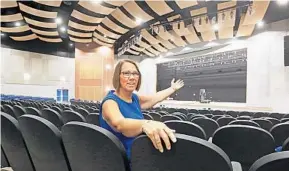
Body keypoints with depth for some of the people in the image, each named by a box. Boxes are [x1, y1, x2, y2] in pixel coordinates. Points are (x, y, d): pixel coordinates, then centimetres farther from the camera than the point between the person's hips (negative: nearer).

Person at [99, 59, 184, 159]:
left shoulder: (134, 98, 6)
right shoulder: (110, 102, -18)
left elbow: (155, 98, 23)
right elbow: (119, 124, -38)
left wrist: (173, 88, 34)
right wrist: (146, 124, -57)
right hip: (122, 158, -7)